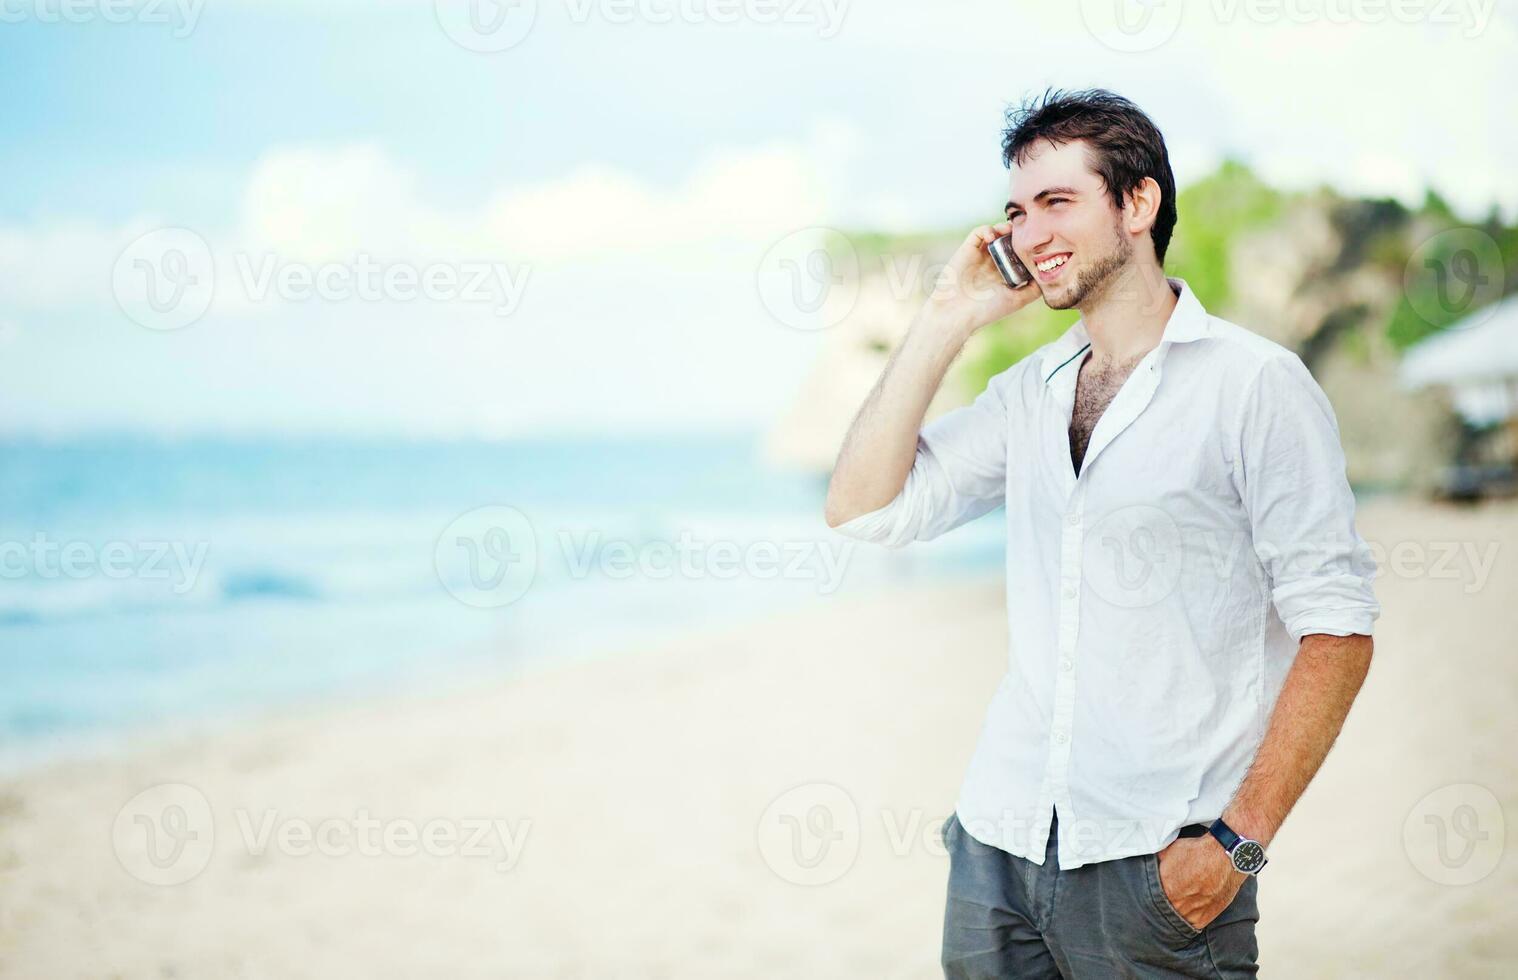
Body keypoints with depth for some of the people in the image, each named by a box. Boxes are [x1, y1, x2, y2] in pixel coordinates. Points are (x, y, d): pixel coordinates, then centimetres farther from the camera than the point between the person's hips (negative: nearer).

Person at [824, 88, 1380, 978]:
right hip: (999, 840, 5)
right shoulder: (1032, 391, 12)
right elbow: (863, 509, 7)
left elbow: (1335, 630, -10)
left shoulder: (1255, 385, -6)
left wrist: (1238, 840, -16)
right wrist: (946, 323, 3)